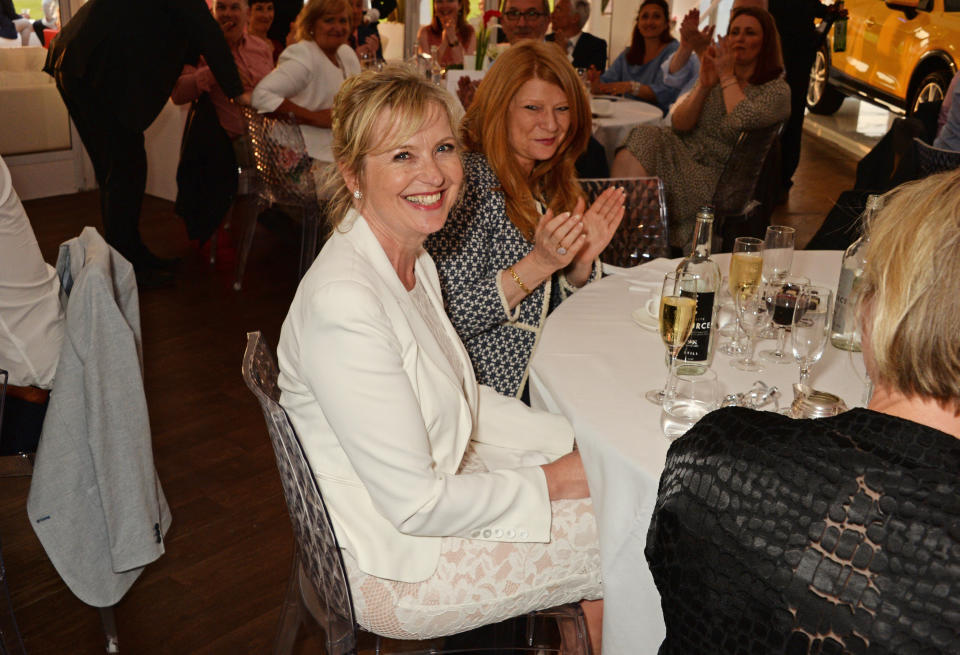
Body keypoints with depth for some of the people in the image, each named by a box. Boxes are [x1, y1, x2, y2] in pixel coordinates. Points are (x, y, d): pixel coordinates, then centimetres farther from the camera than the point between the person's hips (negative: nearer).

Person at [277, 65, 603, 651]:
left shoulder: (415, 263, 1)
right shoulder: (343, 303, -29)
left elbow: (464, 398, 10)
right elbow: (414, 504, -26)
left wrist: (575, 440, -1)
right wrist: (550, 480, -15)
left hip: (447, 480, 9)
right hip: (393, 568, -8)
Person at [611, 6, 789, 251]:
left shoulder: (777, 91, 4)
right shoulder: (716, 77, 19)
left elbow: (742, 122, -17)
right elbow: (678, 125, 9)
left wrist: (727, 76, -5)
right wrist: (704, 84, -4)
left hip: (713, 175, -5)